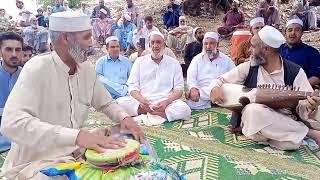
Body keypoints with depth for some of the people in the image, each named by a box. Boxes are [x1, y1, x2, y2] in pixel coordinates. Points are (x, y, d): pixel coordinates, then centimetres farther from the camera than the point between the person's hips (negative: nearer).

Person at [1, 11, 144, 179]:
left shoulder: (87, 69, 0)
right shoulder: (37, 68, -19)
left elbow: (106, 103, 12)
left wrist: (124, 117, -10)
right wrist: (76, 135, -41)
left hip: (75, 154, 7)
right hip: (36, 164, -6)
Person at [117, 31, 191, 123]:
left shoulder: (174, 63, 11)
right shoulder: (140, 61, 12)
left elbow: (179, 90, 5)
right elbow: (133, 87, 5)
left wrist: (166, 102, -17)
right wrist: (142, 101, -17)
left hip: (165, 102, 0)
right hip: (142, 101, 1)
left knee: (185, 109, -30)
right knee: (120, 102, -27)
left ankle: (145, 112, -25)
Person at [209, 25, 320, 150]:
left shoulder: (295, 72, 0)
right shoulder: (248, 67, 3)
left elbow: (305, 103, -4)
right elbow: (220, 80, 9)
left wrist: (309, 104, -28)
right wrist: (215, 88, -14)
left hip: (284, 123, -2)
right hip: (253, 119, 3)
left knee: (291, 142, -36)